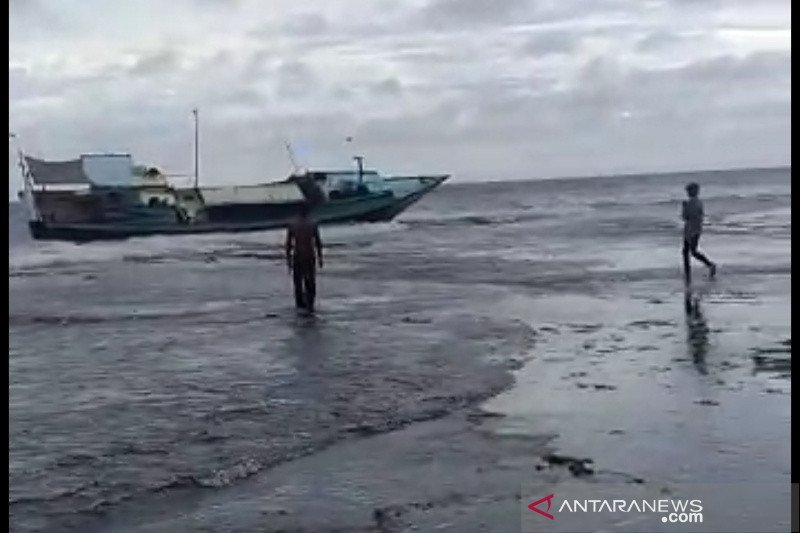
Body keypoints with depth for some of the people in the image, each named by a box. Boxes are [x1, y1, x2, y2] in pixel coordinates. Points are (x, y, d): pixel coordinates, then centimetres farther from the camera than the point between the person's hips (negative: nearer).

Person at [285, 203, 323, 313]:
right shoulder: (313, 225, -4)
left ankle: (300, 303, 19)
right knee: (311, 282, 5)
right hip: (310, 256, -1)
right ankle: (310, 304, -6)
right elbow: (318, 243, -2)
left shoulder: (292, 225, 0)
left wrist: (288, 259, 8)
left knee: (298, 281, 12)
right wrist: (320, 257, 7)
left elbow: (288, 244, 1)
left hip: (297, 257, 1)